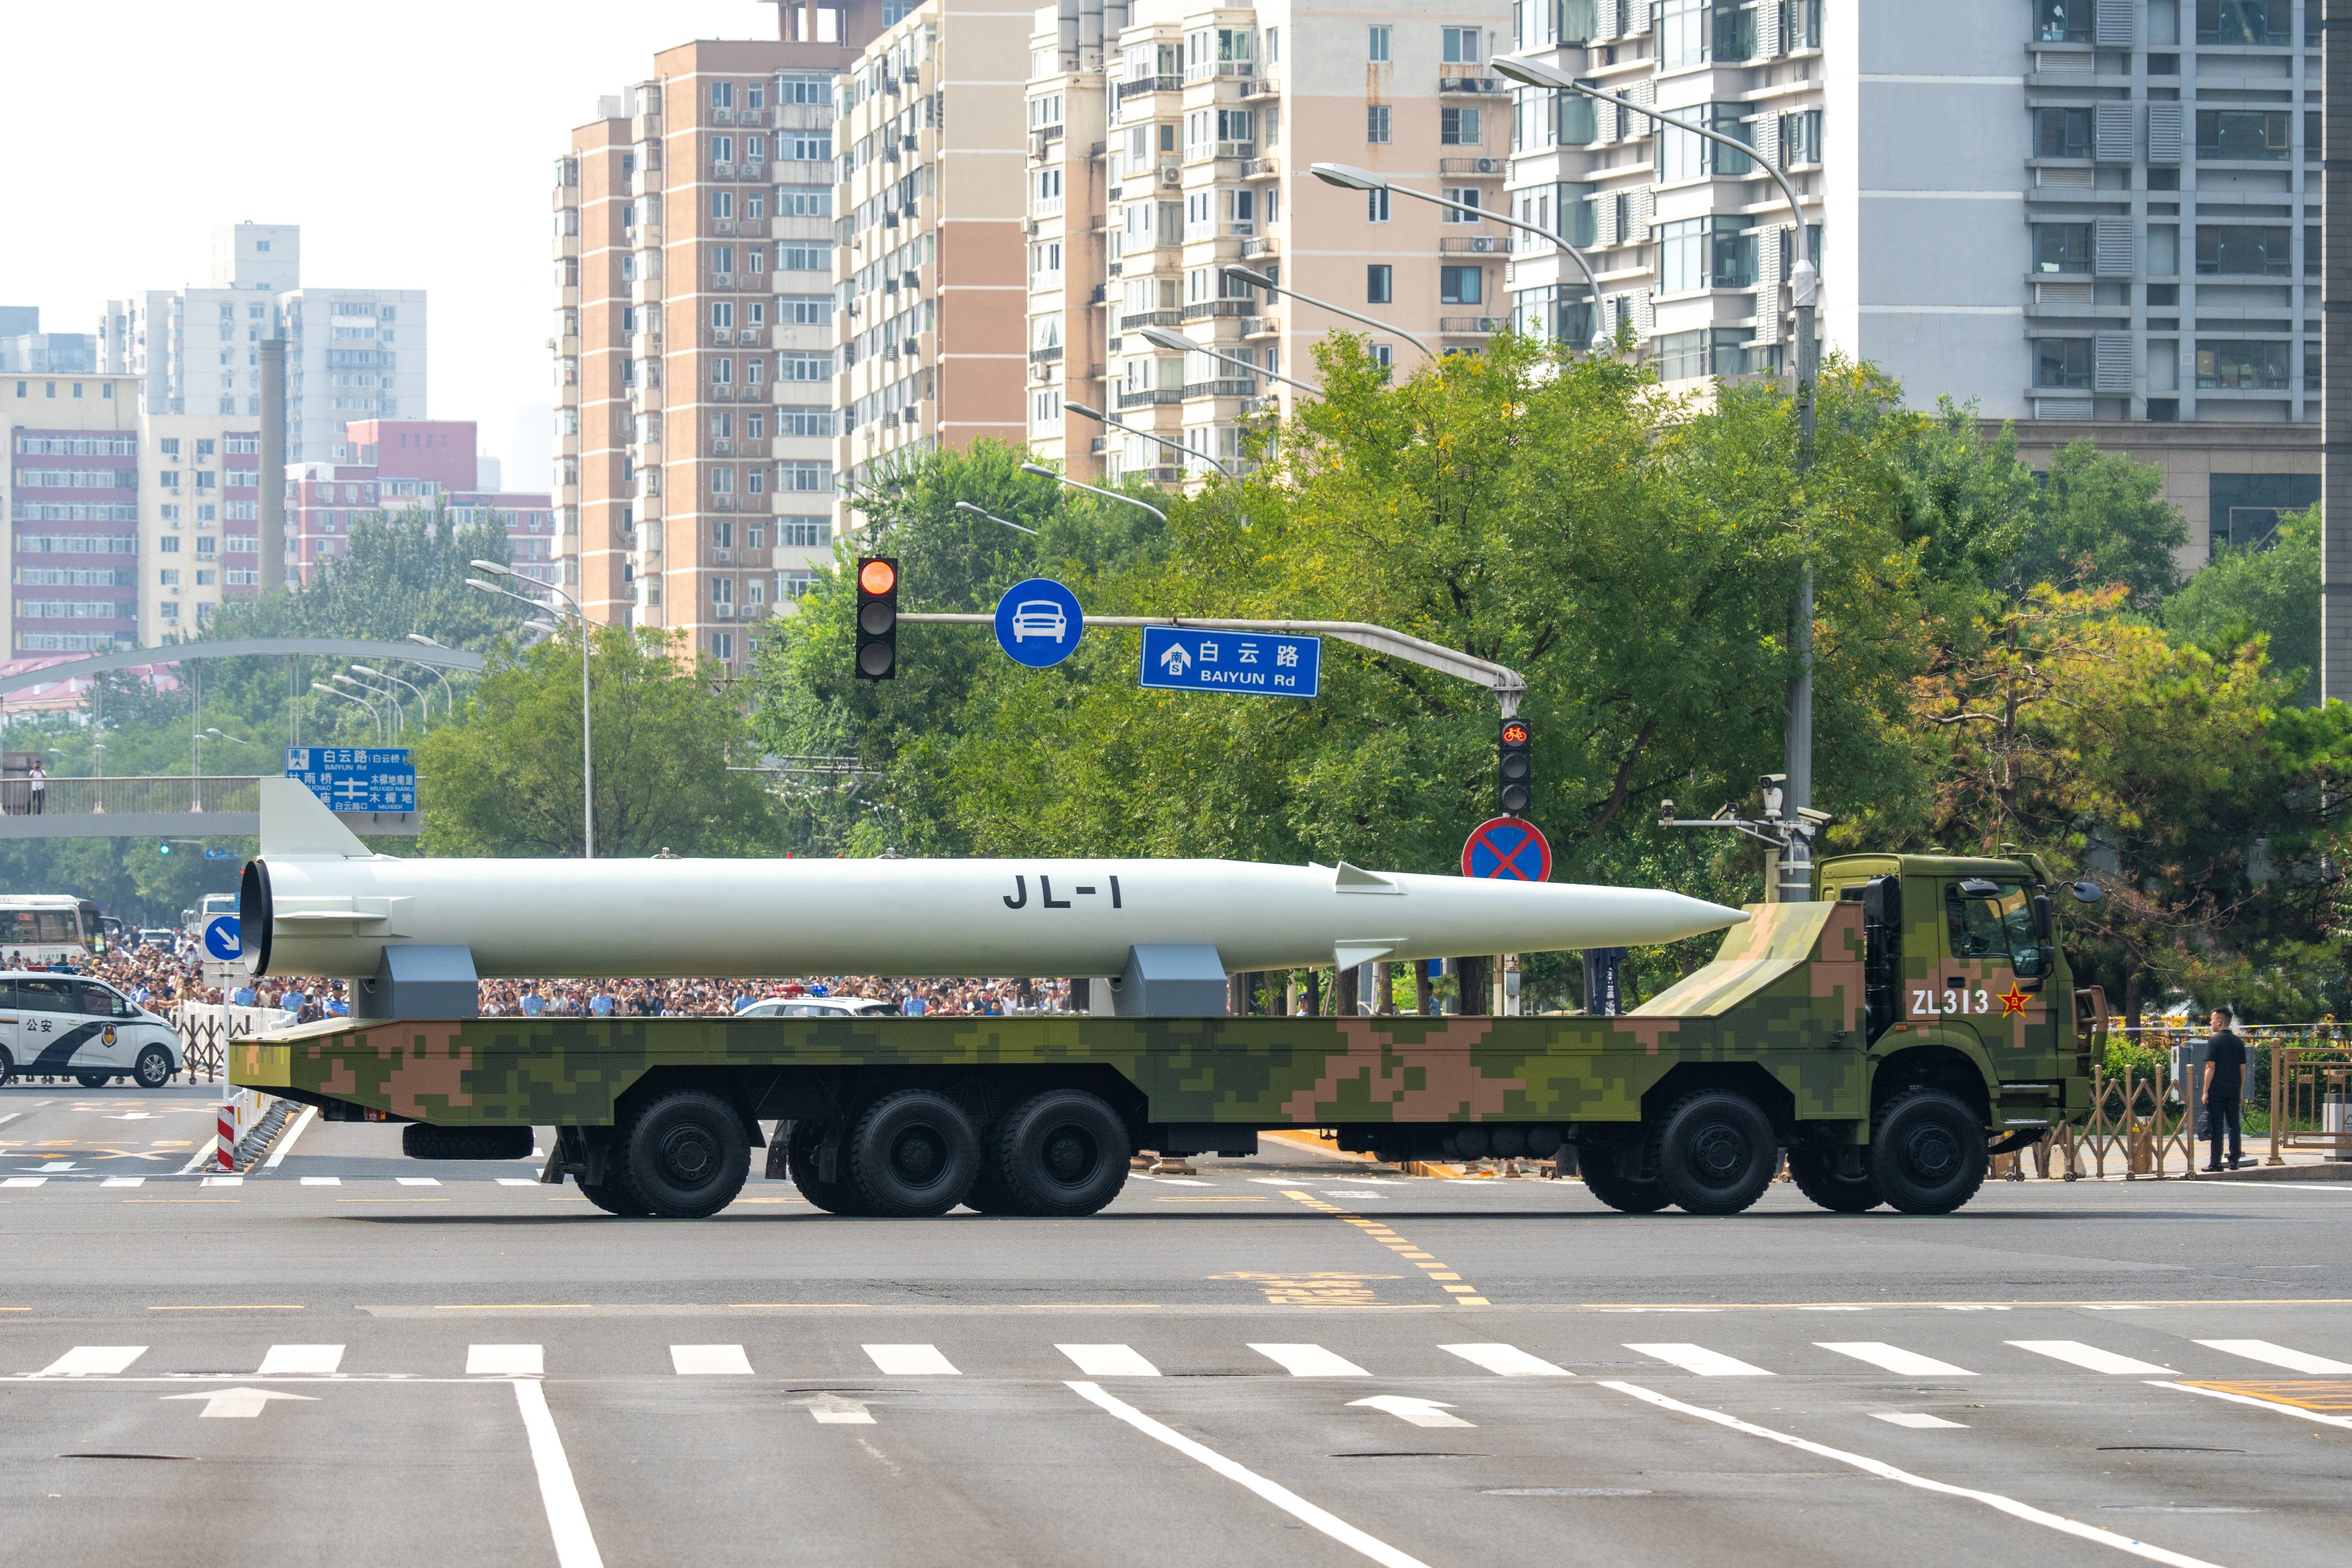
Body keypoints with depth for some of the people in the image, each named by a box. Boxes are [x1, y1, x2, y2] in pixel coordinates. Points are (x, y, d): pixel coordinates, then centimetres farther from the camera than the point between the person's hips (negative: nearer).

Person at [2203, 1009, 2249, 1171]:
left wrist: (2206, 1091, -7)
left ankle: (2215, 1162, -4)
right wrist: (2241, 1092, 16)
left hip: (2217, 1091, -5)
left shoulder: (2214, 1041, -8)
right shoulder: (2239, 1042, 9)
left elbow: (2210, 1068, -11)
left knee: (2217, 1127, -3)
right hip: (2234, 1090, 5)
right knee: (2233, 1126, 8)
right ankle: (2234, 1161, 7)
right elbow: (2243, 1069, 11)